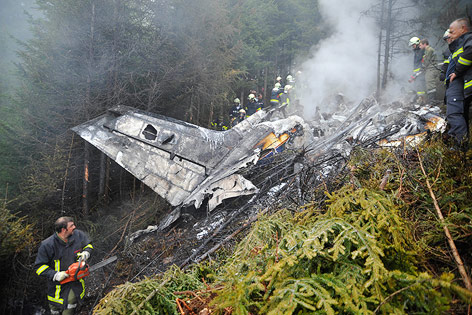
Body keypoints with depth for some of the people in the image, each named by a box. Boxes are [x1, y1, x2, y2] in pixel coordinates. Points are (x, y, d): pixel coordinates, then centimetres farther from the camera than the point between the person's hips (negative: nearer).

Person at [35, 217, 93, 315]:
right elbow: (39, 266, -17)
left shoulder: (78, 235, -13)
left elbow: (88, 244, 7)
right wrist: (55, 275, -26)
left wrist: (86, 253, -15)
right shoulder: (47, 245, -23)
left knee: (71, 304, 6)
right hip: (58, 283, -2)